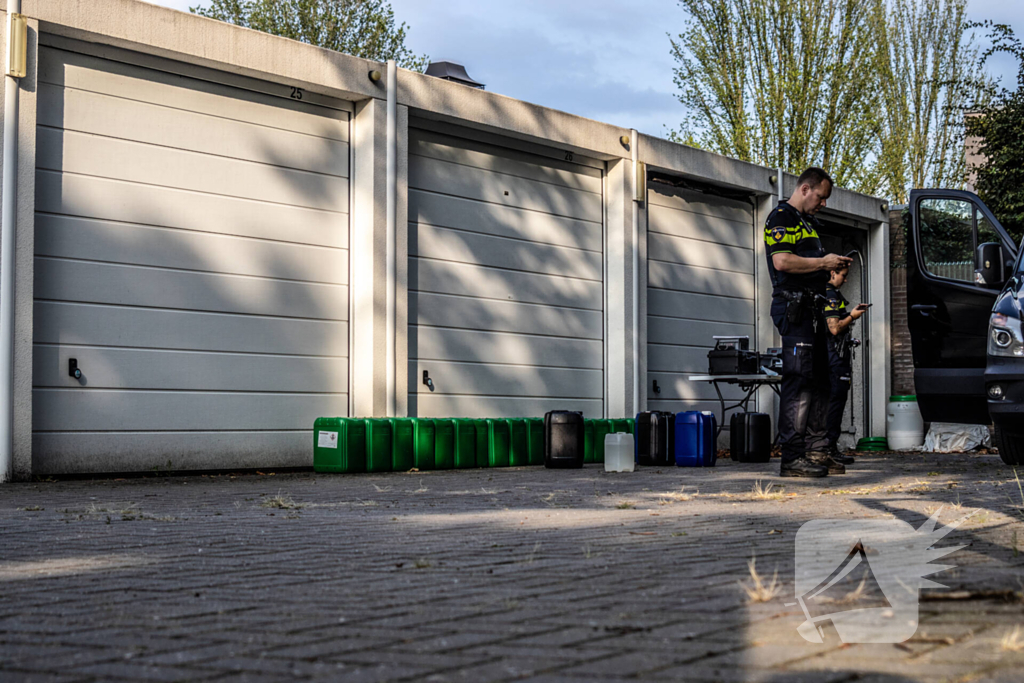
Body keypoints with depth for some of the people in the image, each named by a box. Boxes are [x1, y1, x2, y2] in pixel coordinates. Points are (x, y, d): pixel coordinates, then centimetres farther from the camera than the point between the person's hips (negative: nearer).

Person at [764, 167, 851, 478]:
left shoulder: (807, 222, 25)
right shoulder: (781, 217, -6)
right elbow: (782, 261, -19)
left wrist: (831, 265, 13)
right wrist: (823, 262, -12)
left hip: (811, 309, 10)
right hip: (793, 306, -10)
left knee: (819, 381, 10)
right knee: (799, 381, -14)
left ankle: (816, 451, 16)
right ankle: (792, 458, -14)